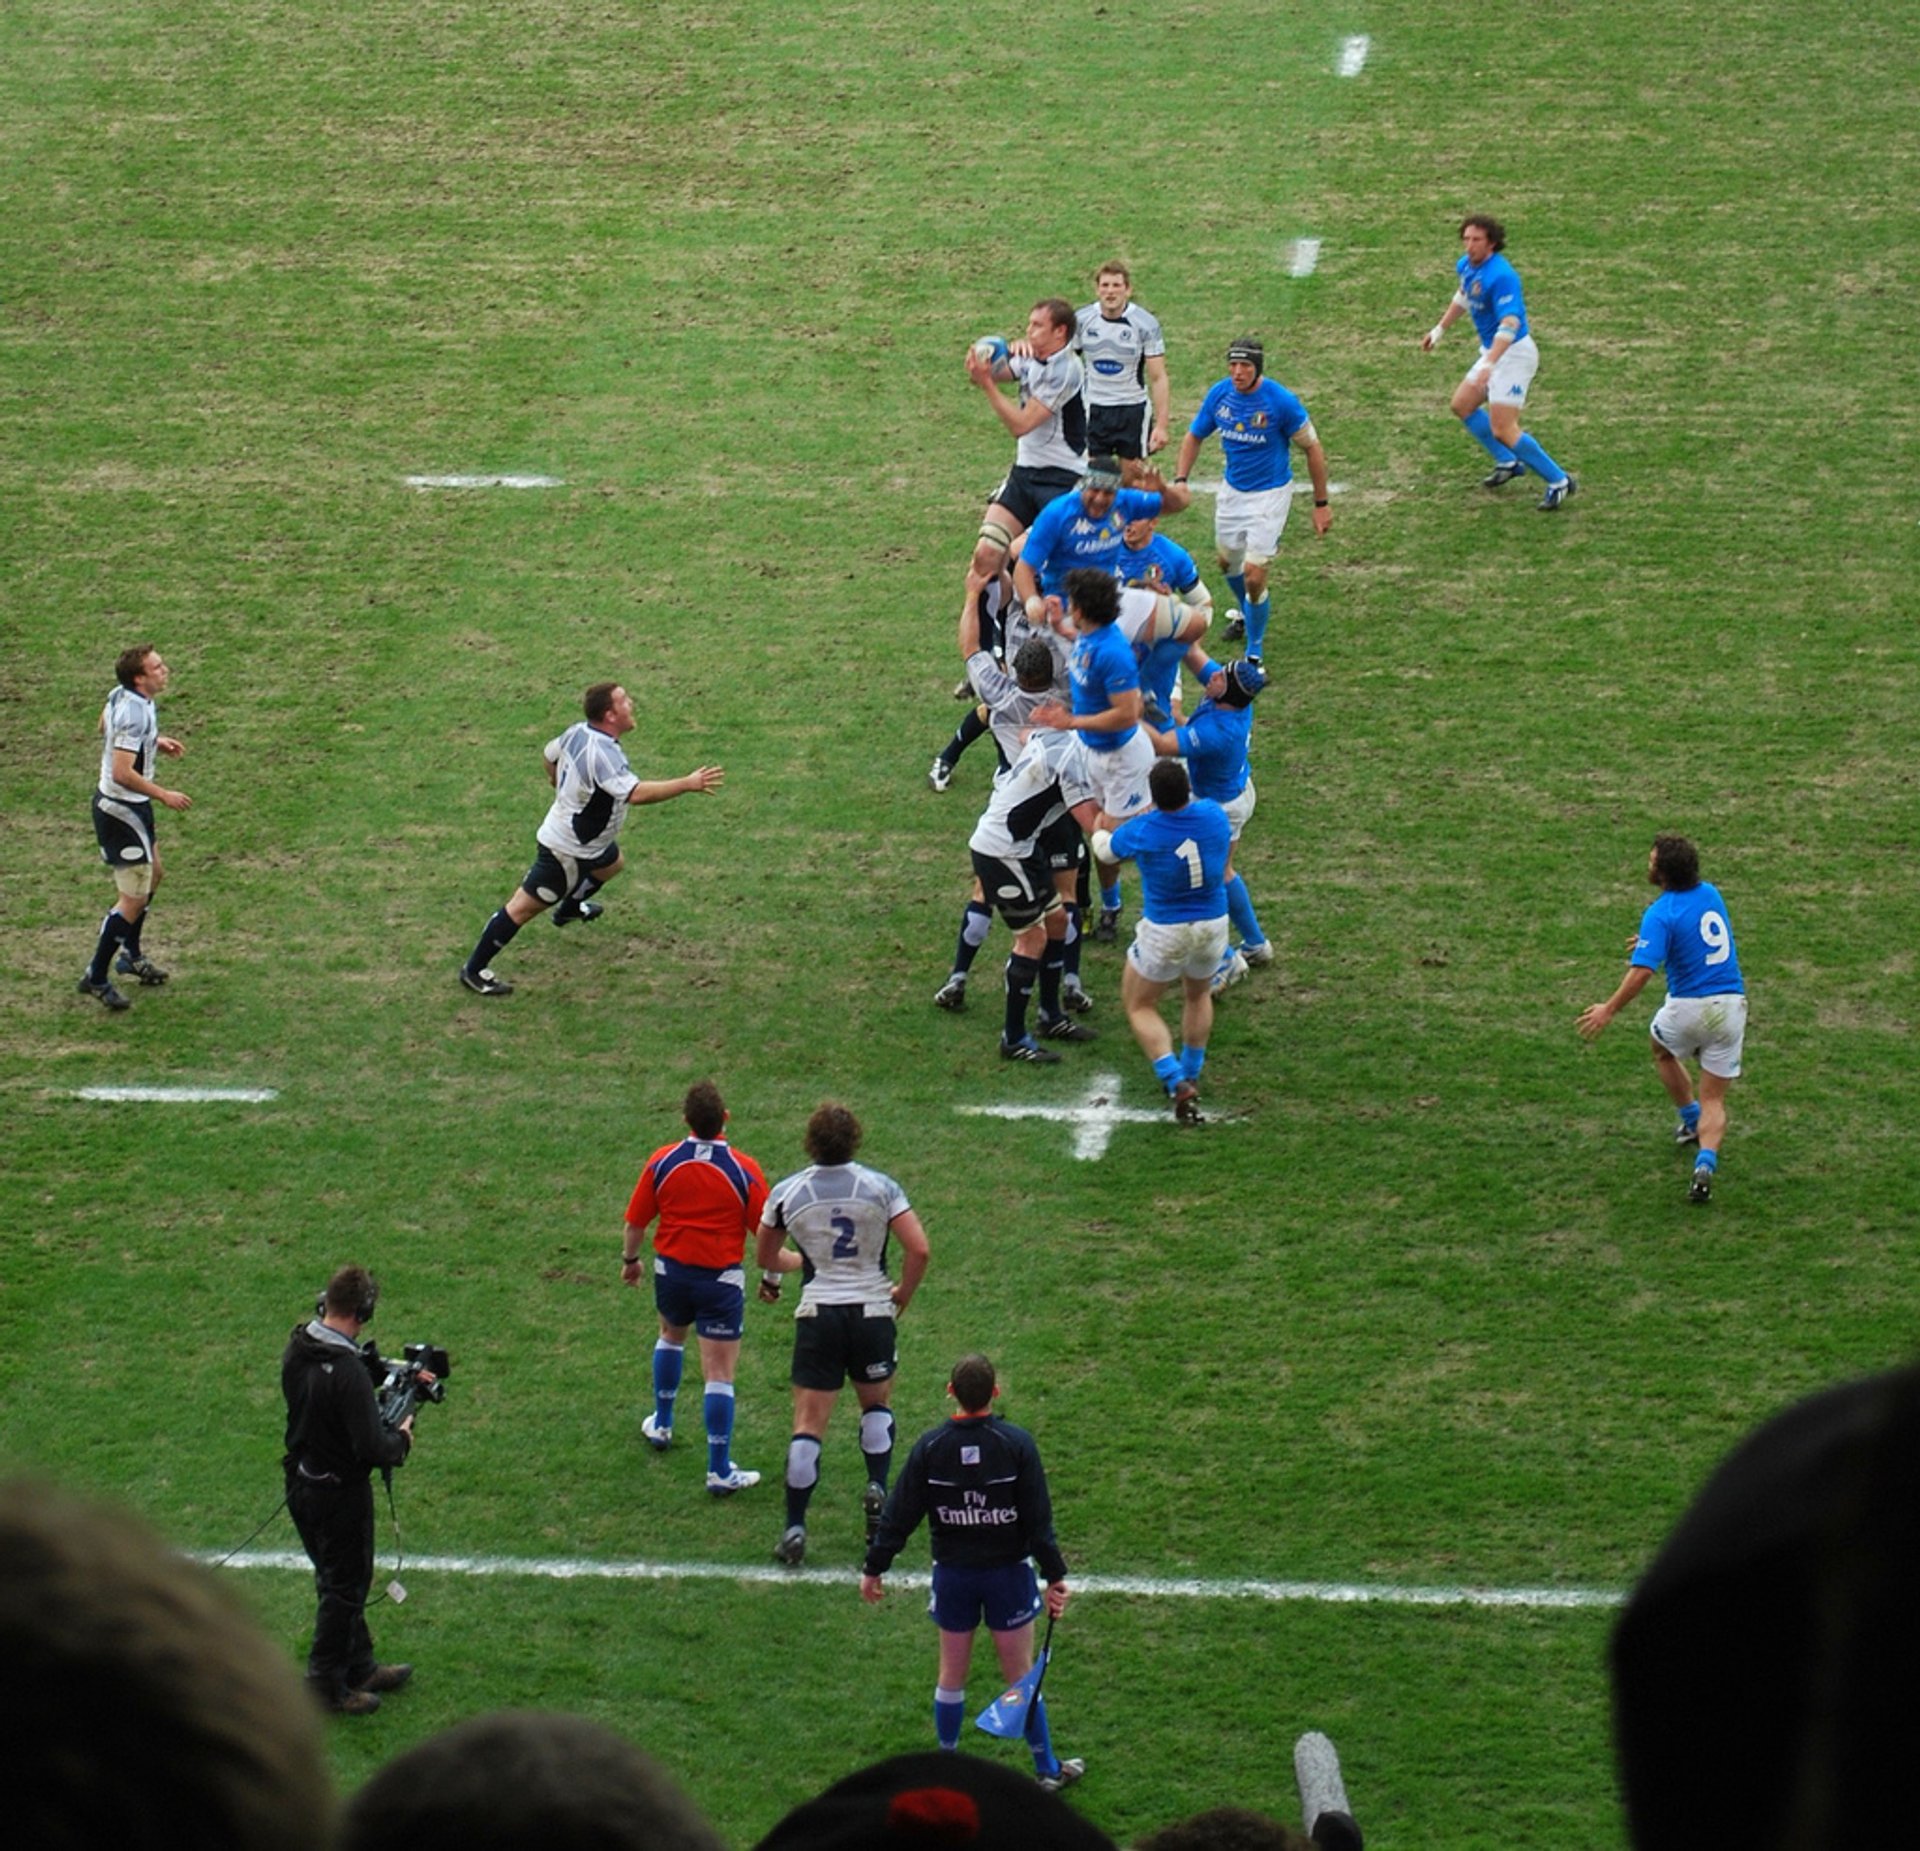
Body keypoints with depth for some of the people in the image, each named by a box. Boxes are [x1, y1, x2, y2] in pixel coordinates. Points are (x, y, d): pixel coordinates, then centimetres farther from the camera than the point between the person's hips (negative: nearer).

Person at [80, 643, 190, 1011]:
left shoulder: (120, 695, 0)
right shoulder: (135, 714, -29)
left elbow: (105, 726, 21)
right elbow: (123, 773, -32)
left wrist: (155, 741, 17)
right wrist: (164, 796, -21)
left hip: (113, 803, 10)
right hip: (122, 811, -10)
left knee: (152, 874, 27)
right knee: (134, 898, -4)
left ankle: (131, 955, 43)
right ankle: (97, 978, 5)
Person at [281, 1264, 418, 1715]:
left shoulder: (297, 1349, -4)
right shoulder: (348, 1372, -30)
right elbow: (371, 1449, -30)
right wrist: (401, 1438, -7)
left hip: (301, 1486, 8)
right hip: (340, 1493, -8)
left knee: (339, 1581, 23)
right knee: (345, 1588, 8)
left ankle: (360, 1667, 38)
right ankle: (326, 1686, 17)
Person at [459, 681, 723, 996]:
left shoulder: (578, 732, -6)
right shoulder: (602, 753, -35)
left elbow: (550, 753, 14)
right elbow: (636, 792, -45)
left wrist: (560, 783, 35)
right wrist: (688, 784, -40)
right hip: (566, 851, -10)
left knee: (612, 864, 35)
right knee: (525, 907, -1)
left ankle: (570, 908, 60)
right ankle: (474, 970, 7)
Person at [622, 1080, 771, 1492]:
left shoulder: (662, 1162, -8)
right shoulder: (743, 1170, -14)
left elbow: (635, 1222, 0)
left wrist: (630, 1259, 19)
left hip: (671, 1270, 3)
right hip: (722, 1278, -3)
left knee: (671, 1335, 34)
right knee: (719, 1375, -1)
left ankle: (661, 1425, 47)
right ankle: (719, 1470, -2)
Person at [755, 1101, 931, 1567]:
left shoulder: (787, 1192, -1)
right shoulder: (880, 1187, -4)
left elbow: (766, 1256, 12)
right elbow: (918, 1249, -9)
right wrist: (903, 1294, 8)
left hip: (818, 1316, 0)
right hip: (872, 1312, 0)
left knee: (809, 1424, 1)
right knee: (876, 1404, 25)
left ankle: (794, 1528, -3)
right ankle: (878, 1488, 10)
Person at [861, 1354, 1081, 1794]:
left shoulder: (929, 1447, -8)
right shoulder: (1016, 1444, -12)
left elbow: (899, 1515, -4)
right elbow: (1039, 1518, -11)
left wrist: (874, 1568, 6)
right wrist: (1055, 1575, -5)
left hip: (952, 1576, 1)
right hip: (1008, 1572, -1)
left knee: (951, 1675, 14)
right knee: (1021, 1675, 8)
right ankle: (1047, 1770, 16)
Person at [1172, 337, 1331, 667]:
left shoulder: (1281, 401, -22)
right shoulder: (1219, 394, -8)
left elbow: (1312, 449, -11)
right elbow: (1194, 436, 8)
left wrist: (1321, 504, -8)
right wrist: (1180, 481, -6)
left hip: (1270, 494, -6)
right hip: (1233, 490, 6)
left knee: (1254, 575, -12)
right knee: (1229, 562, 23)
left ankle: (1255, 651, 7)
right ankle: (1249, 612, 54)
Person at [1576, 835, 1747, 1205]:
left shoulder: (1660, 915, -17)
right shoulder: (1710, 893, 3)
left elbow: (1642, 971, -25)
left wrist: (1609, 1010, -17)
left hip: (1688, 1006, -4)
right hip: (1731, 1004, 4)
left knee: (1663, 1052, 32)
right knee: (1714, 1100, 7)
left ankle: (1691, 1119, 43)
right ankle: (1706, 1162, -16)